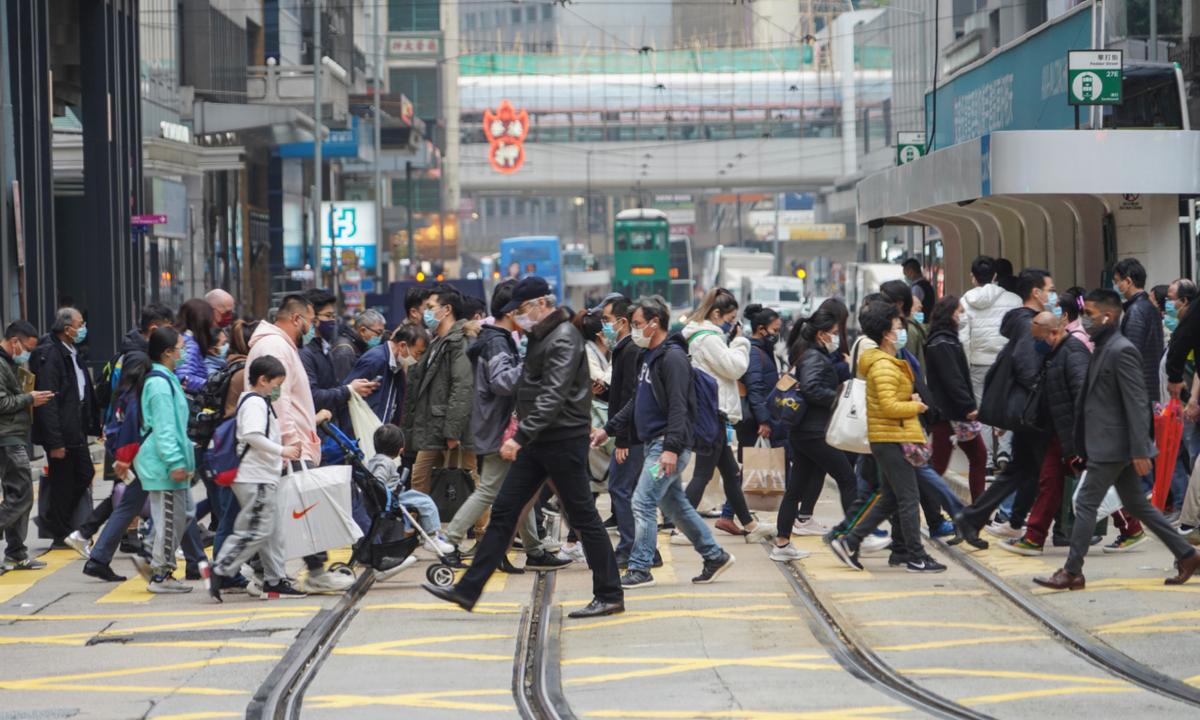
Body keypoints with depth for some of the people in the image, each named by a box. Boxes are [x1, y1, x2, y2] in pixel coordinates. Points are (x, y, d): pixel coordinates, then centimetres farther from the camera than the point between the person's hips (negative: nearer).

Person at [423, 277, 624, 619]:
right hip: (538, 440, 10)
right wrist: (522, 421, 14)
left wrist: (521, 436, -34)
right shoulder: (541, 336, 14)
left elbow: (554, 397, -27)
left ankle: (610, 595, 7)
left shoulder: (564, 339, -17)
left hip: (564, 440, -10)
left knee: (583, 517, -2)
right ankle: (468, 589, 8)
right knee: (503, 511, 7)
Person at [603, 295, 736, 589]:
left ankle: (640, 569, -6)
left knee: (643, 503, -11)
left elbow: (678, 407, -21)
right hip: (654, 443, 10)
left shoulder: (672, 357, -15)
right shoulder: (649, 355, 16)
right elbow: (637, 401, 24)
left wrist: (672, 448, -27)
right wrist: (608, 429, 21)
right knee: (674, 505, 15)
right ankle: (715, 556, 23)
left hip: (669, 445, -10)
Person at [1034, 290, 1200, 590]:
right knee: (1136, 504, 14)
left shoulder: (1122, 351, -16)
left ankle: (1071, 572, 1)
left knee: (1085, 504, -5)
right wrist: (1082, 443, 19)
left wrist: (1140, 451, -23)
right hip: (1106, 444, 10)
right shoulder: (1103, 349, 14)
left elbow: (1136, 404, -20)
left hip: (1113, 446, -10)